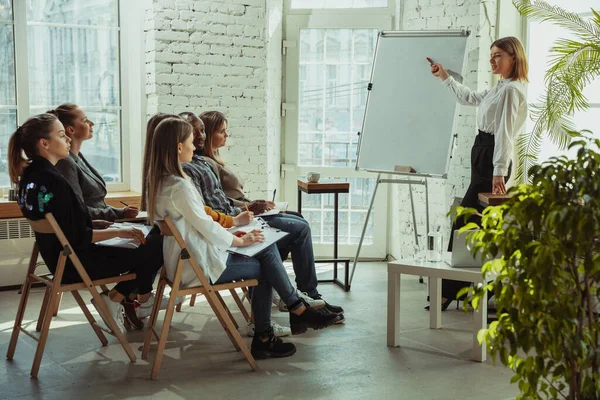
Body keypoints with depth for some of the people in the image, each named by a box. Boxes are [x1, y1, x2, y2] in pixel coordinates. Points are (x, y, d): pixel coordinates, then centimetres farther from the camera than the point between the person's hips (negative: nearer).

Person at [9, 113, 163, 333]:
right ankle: (116, 298, 10)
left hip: (62, 256, 10)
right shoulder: (53, 181, -25)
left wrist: (95, 224, 10)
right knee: (156, 252, -4)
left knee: (141, 247, 16)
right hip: (74, 262, -10)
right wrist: (117, 232, -16)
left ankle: (116, 296, 10)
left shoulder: (32, 174, 4)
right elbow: (75, 238, -24)